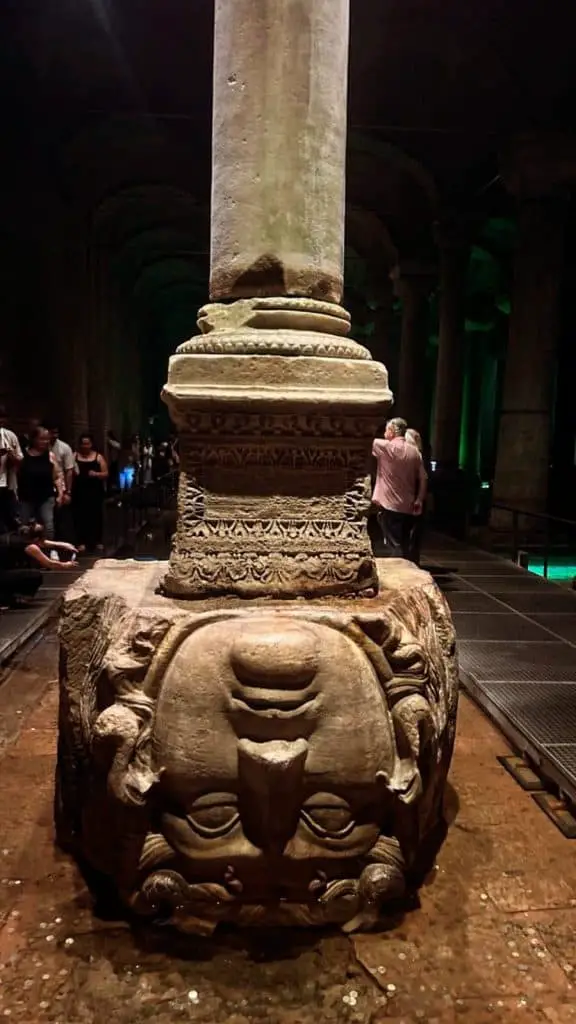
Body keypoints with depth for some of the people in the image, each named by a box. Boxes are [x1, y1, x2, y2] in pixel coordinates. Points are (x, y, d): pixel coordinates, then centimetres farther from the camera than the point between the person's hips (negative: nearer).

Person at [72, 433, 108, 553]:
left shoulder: (98, 457, 5)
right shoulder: (74, 456, 6)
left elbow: (106, 474, 4)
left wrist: (96, 474, -14)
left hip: (95, 491, 0)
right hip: (79, 491, 0)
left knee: (96, 515, 1)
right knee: (80, 516, -4)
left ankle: (98, 542, 12)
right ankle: (81, 542, 5)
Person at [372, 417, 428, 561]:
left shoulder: (386, 447, -10)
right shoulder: (415, 452, 7)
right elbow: (423, 478, 7)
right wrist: (419, 500, 12)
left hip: (389, 506, -6)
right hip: (408, 507, 6)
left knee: (394, 546, -4)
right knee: (405, 546, 13)